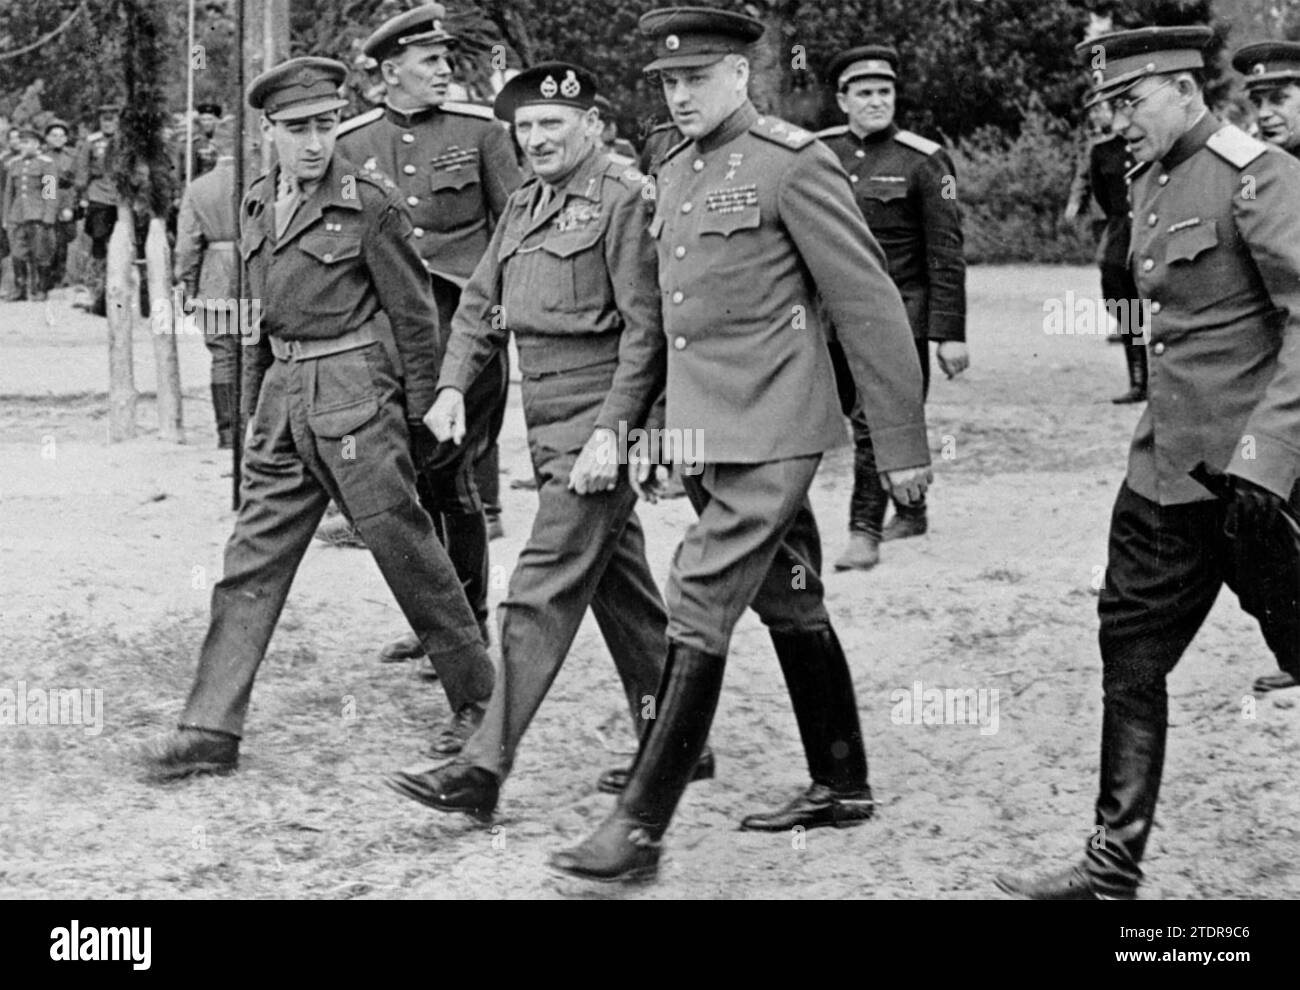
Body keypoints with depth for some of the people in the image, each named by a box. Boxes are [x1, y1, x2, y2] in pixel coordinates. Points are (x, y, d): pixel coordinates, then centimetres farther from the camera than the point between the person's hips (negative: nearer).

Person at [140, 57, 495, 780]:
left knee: (406, 549, 1)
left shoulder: (369, 203, -9)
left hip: (354, 393, -6)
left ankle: (480, 700, 19)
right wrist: (256, 405, 18)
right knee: (253, 562, 3)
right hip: (282, 395, 6)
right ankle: (212, 730, 4)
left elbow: (415, 314, -3)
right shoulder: (258, 205, 11)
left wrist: (416, 415, 0)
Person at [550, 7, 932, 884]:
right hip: (706, 438, 8)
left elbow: (871, 308, -11)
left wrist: (903, 444, -10)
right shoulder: (676, 173, 13)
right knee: (791, 609, 17)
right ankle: (843, 788, 29)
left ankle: (640, 829, -8)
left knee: (698, 616, -11)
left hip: (770, 437, -8)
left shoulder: (794, 164, -11)